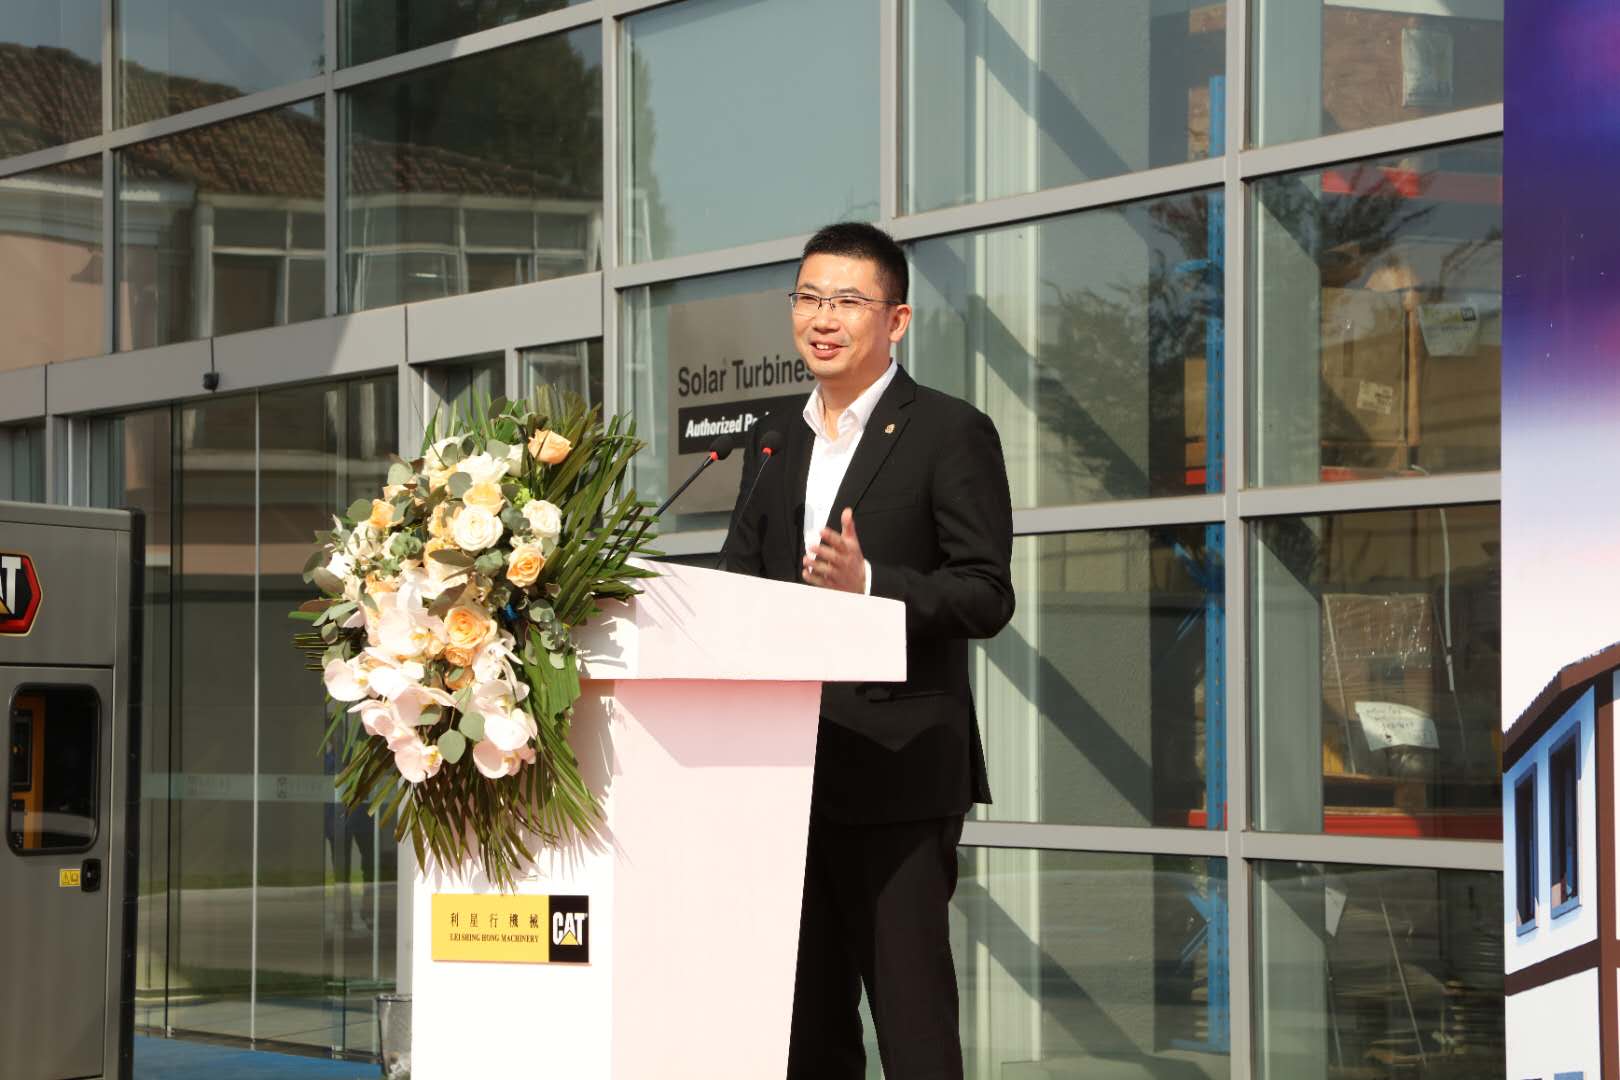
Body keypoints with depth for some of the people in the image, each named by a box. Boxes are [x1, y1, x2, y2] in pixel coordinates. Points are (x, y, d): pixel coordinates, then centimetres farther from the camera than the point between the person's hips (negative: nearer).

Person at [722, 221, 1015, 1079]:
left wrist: (869, 582, -23)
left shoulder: (951, 434, -2)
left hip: (897, 773, -6)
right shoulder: (775, 441, 18)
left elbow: (987, 596, -9)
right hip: (791, 772, 6)